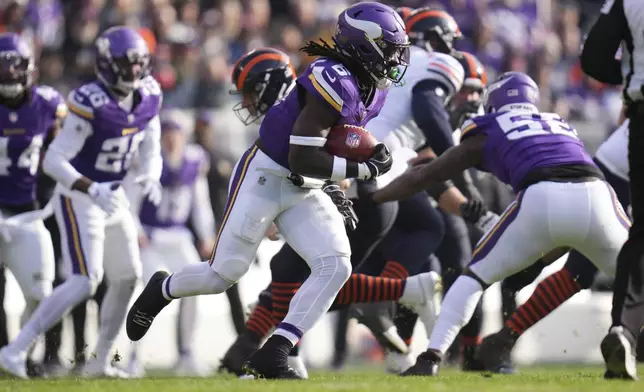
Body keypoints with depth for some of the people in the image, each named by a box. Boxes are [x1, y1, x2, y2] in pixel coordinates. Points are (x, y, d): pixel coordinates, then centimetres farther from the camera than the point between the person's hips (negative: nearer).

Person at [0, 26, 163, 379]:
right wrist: (92, 190, -35)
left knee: (127, 277, 12)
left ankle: (100, 362, 24)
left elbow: (151, 151, 7)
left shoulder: (148, 98, -1)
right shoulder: (91, 105, -24)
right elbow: (53, 160, -24)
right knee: (85, 281, -19)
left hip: (112, 196, 8)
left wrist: (150, 177, -15)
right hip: (78, 199, -8)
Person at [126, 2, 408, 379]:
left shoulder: (373, 87, 3)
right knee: (225, 273, -1)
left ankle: (273, 355, -11)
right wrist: (364, 169, -23)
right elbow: (301, 158, -28)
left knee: (336, 266, -12)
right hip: (265, 177, -8)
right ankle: (162, 290, 32)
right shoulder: (334, 81, -26)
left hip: (305, 191, 8)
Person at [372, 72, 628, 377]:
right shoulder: (562, 126, 38)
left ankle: (431, 358, 7)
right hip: (596, 194, 2)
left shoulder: (487, 133, 28)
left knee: (477, 273, 18)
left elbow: (422, 176, 33)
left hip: (541, 200, -2)